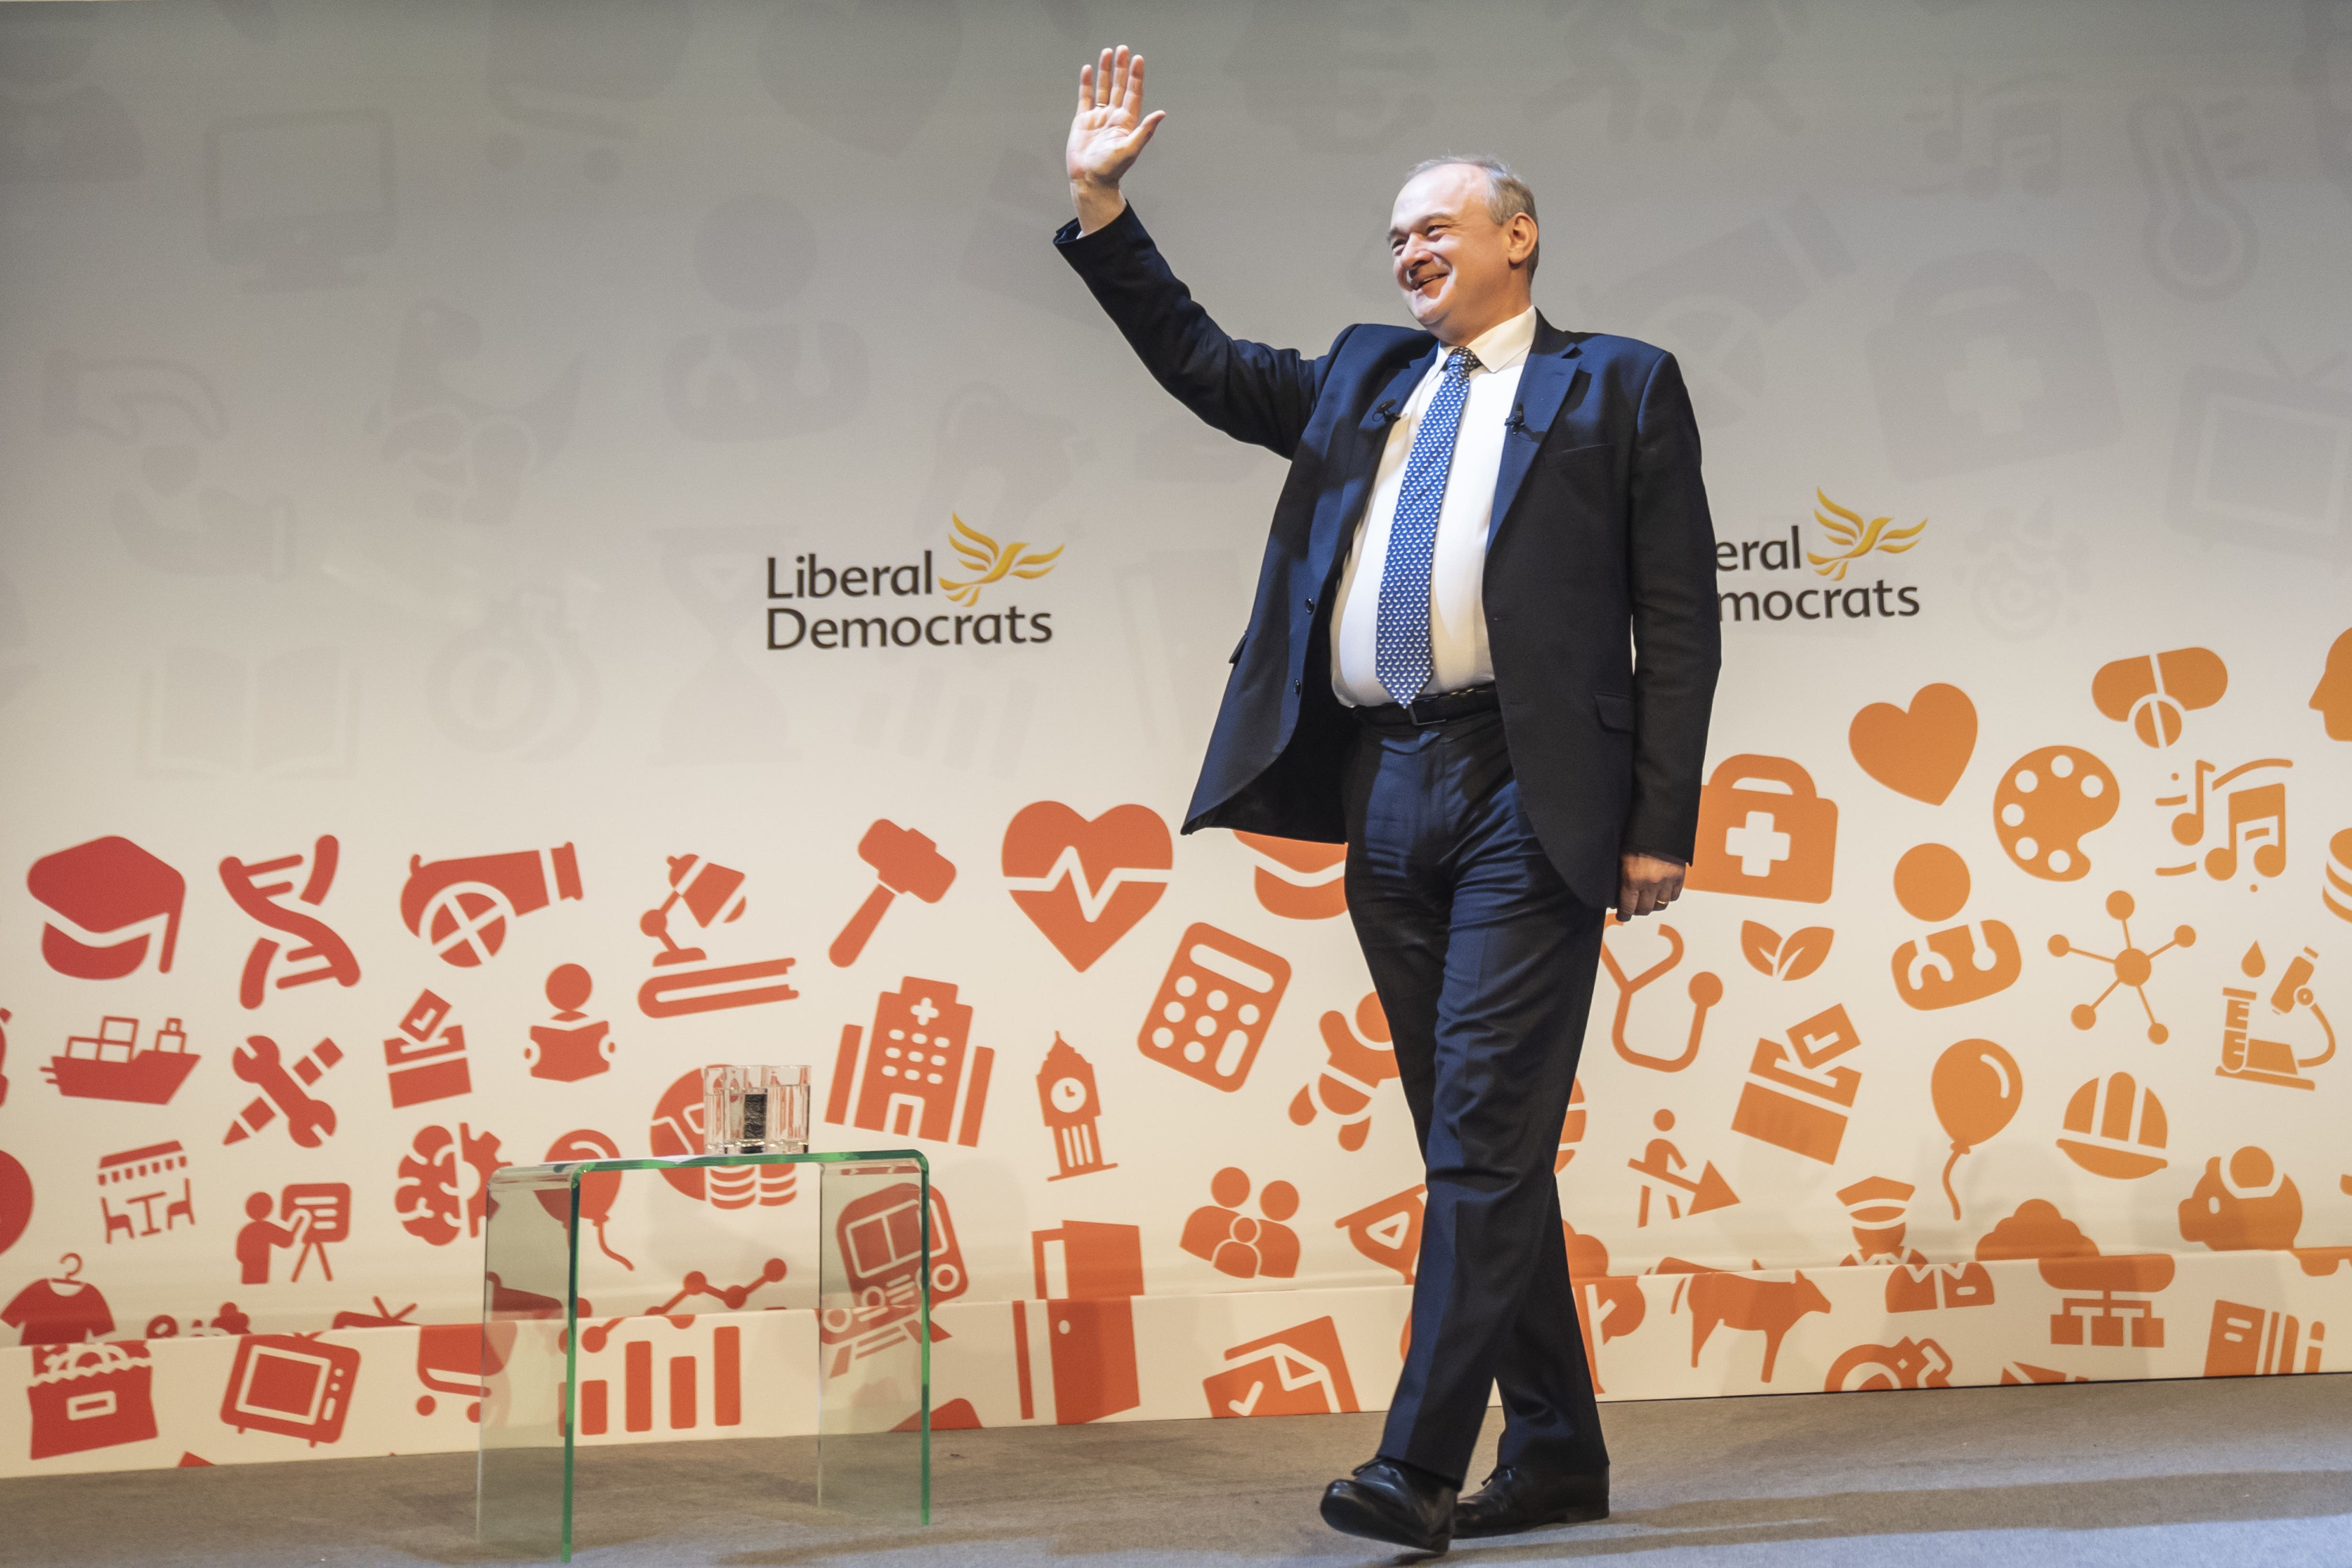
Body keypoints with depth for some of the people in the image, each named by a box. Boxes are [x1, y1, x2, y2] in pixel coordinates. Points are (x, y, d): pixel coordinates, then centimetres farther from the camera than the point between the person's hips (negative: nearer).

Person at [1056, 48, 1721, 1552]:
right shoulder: (1364, 377, 22)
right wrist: (1102, 206, 15)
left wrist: (1661, 826, -7)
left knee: (1485, 1135, -10)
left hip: (1525, 793, -6)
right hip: (1385, 797, 6)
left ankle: (1419, 1462, -11)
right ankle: (1559, 1453, 18)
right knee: (1481, 1143, 9)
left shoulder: (1619, 384, 7)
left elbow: (1677, 622, 1)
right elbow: (1201, 361, 25)